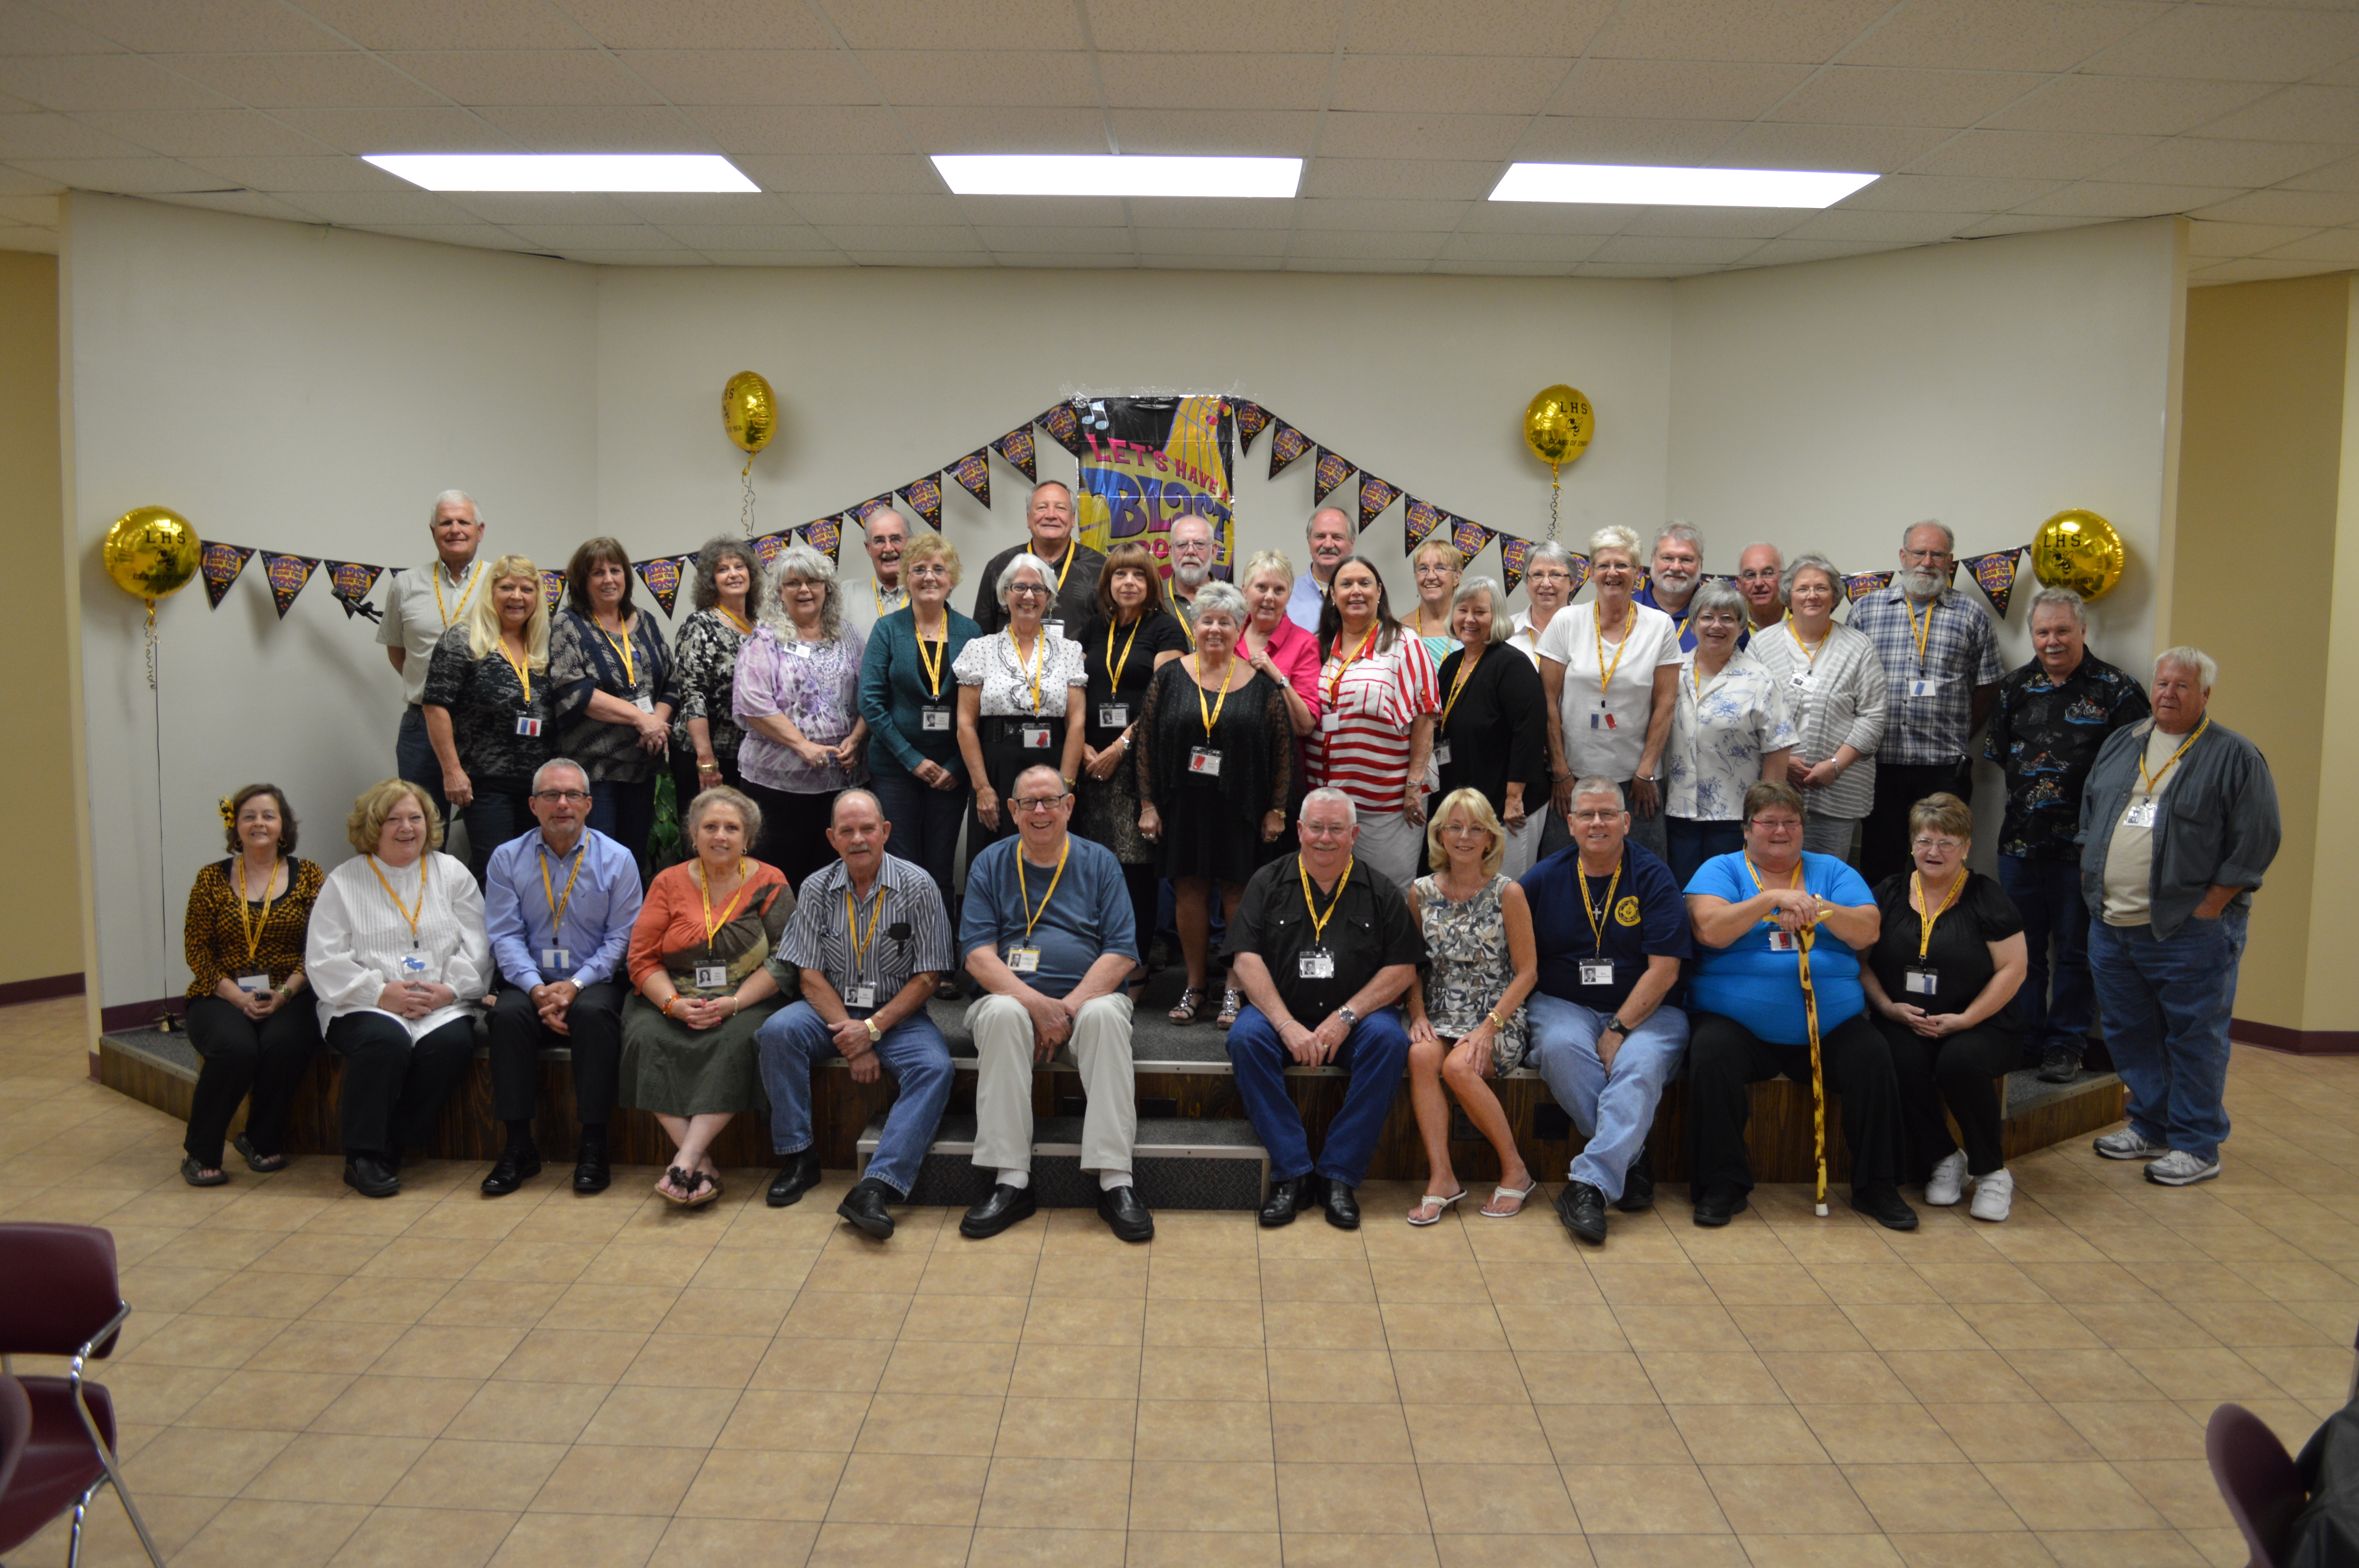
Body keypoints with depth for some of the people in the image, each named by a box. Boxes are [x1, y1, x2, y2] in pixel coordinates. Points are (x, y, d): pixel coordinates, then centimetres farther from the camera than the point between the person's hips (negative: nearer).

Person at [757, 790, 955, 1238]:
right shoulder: (817, 890, 2)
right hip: (833, 1009, 2)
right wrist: (850, 1036, -15)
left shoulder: (917, 886, -5)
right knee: (778, 1031, -27)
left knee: (934, 1067, -30)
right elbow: (810, 974, -2)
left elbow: (926, 978, -6)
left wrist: (873, 1028, -17)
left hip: (898, 1013, -2)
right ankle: (799, 1157, -16)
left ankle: (876, 1188, -39)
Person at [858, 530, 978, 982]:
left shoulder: (969, 633, 3)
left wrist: (957, 767, -8)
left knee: (941, 871, 6)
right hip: (896, 768, -1)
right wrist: (913, 760, -10)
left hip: (950, 770, 1)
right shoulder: (888, 630, 0)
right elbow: (871, 701, -5)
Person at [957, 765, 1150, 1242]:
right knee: (1001, 1015, -34)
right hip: (1013, 995, 0)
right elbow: (978, 954, -2)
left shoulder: (1100, 863, 8)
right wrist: (1036, 1003, -18)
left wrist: (1070, 1007, -15)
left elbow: (1121, 953, 0)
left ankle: (1115, 1183, -33)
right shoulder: (990, 864, 9)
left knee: (1106, 1016, -34)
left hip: (1087, 998, 0)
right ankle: (1011, 1182, -32)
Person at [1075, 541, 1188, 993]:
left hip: (1141, 760, -4)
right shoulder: (1095, 628, 15)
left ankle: (1136, 968, 1)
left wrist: (1121, 746, -11)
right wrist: (1083, 746, 1)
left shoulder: (1165, 627, 0)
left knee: (1136, 863, -5)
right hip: (1094, 762, 5)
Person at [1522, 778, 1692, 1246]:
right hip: (1565, 1005, 1)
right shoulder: (1543, 880, 5)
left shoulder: (1654, 878, -1)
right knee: (1561, 1046, -32)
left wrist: (1618, 1029, -15)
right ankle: (1631, 1160, -20)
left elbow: (1664, 971, -7)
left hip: (1644, 1010, -1)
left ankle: (1589, 1183, -35)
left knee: (1641, 1063, -32)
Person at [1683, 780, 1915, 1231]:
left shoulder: (1832, 872, 16)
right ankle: (1722, 1186, -16)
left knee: (1874, 1059, -24)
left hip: (1830, 1023, 2)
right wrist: (1772, 898, -18)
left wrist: (1820, 908, -17)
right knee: (1710, 1056, -31)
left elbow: (1868, 933, 1)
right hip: (1737, 1021, -2)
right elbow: (1711, 930, -10)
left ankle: (1877, 1186, -5)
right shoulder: (1721, 870, 9)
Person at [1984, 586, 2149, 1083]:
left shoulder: (2117, 689, -2)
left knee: (2075, 949, 4)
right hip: (2021, 841, 4)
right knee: (2022, 946, 11)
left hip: (2083, 846, -4)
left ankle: (2066, 1046, 13)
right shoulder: (2015, 688, 10)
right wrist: (2029, 787, 4)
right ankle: (2023, 1040, 21)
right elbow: (1997, 753, 17)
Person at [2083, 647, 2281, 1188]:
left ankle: (2197, 1146, 11)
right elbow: (2089, 814, 20)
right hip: (2112, 924, 6)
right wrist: (2094, 881, 11)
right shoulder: (2121, 743, 13)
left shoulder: (2235, 756, -4)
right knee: (2129, 1032, 13)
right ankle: (2151, 1127, 28)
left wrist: (2209, 906, -12)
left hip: (2189, 932, -6)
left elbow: (2257, 839, -9)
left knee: (2193, 1037, 1)